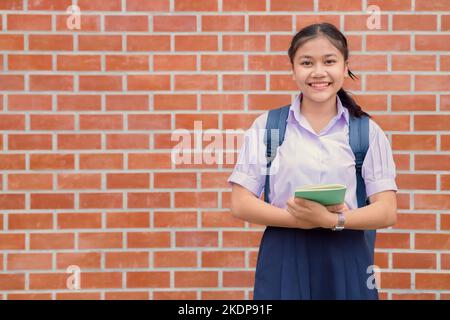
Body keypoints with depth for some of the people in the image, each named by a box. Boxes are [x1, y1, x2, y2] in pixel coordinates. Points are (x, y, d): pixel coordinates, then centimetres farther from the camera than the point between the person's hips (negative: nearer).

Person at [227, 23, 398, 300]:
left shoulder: (368, 132, 2)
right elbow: (241, 204, -3)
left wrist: (331, 220, -20)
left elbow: (387, 211, -3)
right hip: (284, 259, 0)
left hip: (345, 260, 0)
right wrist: (301, 219, -16)